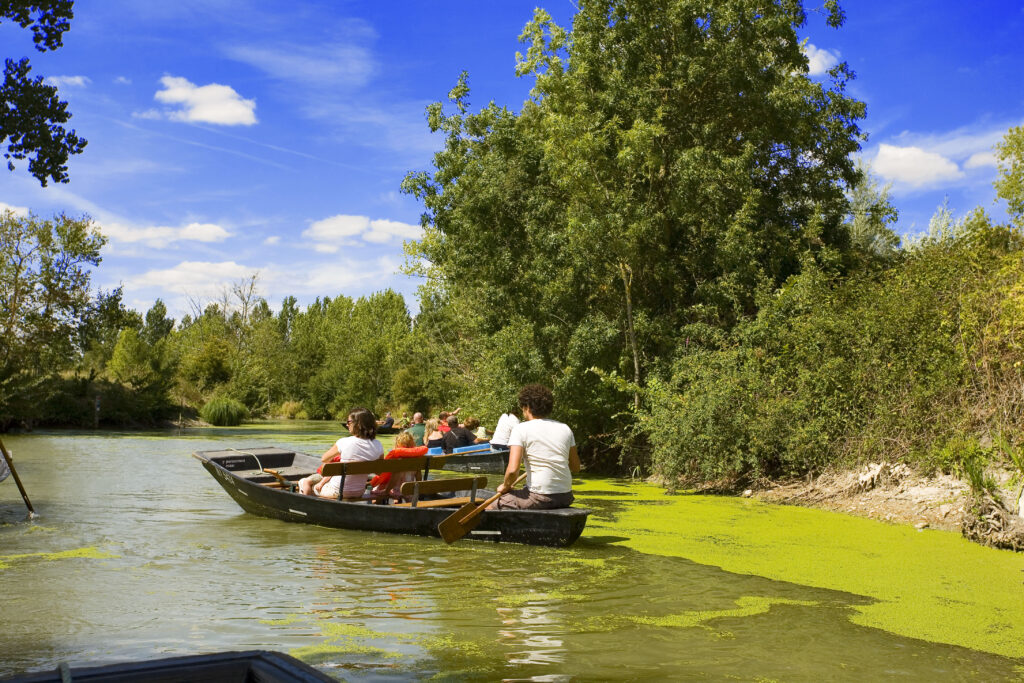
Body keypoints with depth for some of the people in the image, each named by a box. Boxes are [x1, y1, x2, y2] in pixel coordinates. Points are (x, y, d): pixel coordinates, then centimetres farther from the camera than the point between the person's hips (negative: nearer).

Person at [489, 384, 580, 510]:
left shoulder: (521, 429, -7)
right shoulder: (565, 429, 9)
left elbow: (513, 470, -16)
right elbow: (575, 468, 14)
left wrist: (505, 486, 2)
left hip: (540, 497, -7)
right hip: (565, 497, 7)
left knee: (490, 507, 11)